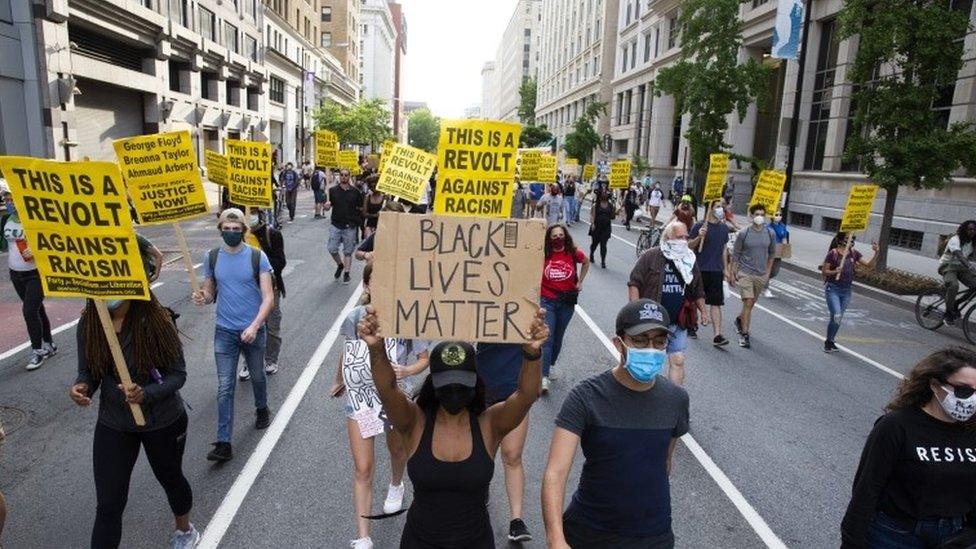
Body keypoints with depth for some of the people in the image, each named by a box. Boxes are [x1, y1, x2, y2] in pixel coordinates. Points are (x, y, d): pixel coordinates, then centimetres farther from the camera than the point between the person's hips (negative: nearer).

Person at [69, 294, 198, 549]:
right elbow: (88, 371, 0)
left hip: (163, 422, -2)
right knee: (108, 505, 3)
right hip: (113, 424, 3)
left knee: (171, 479, 22)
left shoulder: (155, 320, -22)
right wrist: (82, 386, -22)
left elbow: (178, 374, -17)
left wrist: (145, 394, -35)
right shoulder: (88, 324, -11)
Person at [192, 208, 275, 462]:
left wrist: (254, 326, -24)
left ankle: (262, 409, 48)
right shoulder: (212, 257, 0)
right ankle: (223, 443, 1)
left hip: (253, 329, -1)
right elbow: (210, 293, 9)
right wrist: (202, 297, -16)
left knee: (257, 376, 19)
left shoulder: (258, 257, -9)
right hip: (224, 331, 1)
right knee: (225, 387, -2)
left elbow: (268, 298, -12)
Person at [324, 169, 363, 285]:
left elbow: (361, 208, 7)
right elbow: (327, 207, 6)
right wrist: (327, 205, -15)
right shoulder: (333, 191, 4)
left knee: (348, 251, 5)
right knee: (332, 249, -1)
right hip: (336, 224, 2)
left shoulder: (355, 191, 0)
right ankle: (340, 265, 27)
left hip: (350, 226, -1)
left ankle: (346, 273, 15)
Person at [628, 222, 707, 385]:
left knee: (678, 361, -1)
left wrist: (703, 311, 12)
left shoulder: (690, 261, 10)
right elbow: (634, 283, -9)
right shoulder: (651, 256, -7)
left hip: (678, 323, 3)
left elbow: (697, 291, 20)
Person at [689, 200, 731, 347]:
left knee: (716, 303, -1)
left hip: (716, 271, 3)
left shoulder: (724, 228, 8)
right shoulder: (700, 226, -7)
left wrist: (725, 269, 14)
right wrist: (699, 237, -24)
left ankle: (717, 335, -3)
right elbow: (689, 246, -6)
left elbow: (724, 249, 16)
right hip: (700, 270, -3)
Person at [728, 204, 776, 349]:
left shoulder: (770, 234, 2)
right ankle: (744, 335, -5)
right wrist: (732, 273, -2)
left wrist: (768, 273, 13)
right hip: (745, 273, -3)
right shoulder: (743, 233, -6)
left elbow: (771, 254, 14)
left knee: (752, 303, 14)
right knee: (748, 302, -11)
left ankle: (740, 320, 42)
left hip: (761, 275, 4)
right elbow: (735, 255, -1)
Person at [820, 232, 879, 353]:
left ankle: (830, 341, 28)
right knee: (836, 317, -15)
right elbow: (824, 271, -5)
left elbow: (869, 265, 0)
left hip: (846, 290, 5)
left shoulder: (854, 253, 2)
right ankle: (829, 342, 5)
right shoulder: (833, 253, -11)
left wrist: (876, 253, -14)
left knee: (839, 319, 11)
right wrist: (835, 271, -24)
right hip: (832, 289, -5)